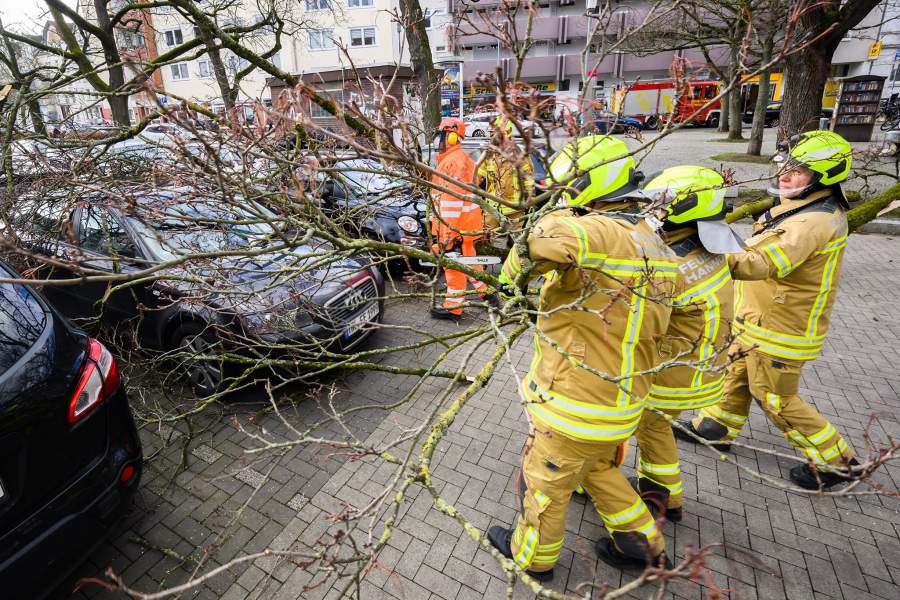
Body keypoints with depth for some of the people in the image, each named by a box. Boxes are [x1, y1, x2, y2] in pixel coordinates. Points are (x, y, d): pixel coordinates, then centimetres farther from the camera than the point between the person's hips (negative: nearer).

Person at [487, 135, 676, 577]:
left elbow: (540, 238, -49)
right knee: (598, 469, 33)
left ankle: (532, 555, 43)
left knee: (545, 485, 18)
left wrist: (513, 274, -27)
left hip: (575, 406, -8)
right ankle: (641, 542, 49)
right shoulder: (653, 244, 4)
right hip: (622, 400, 8)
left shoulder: (600, 232, -25)